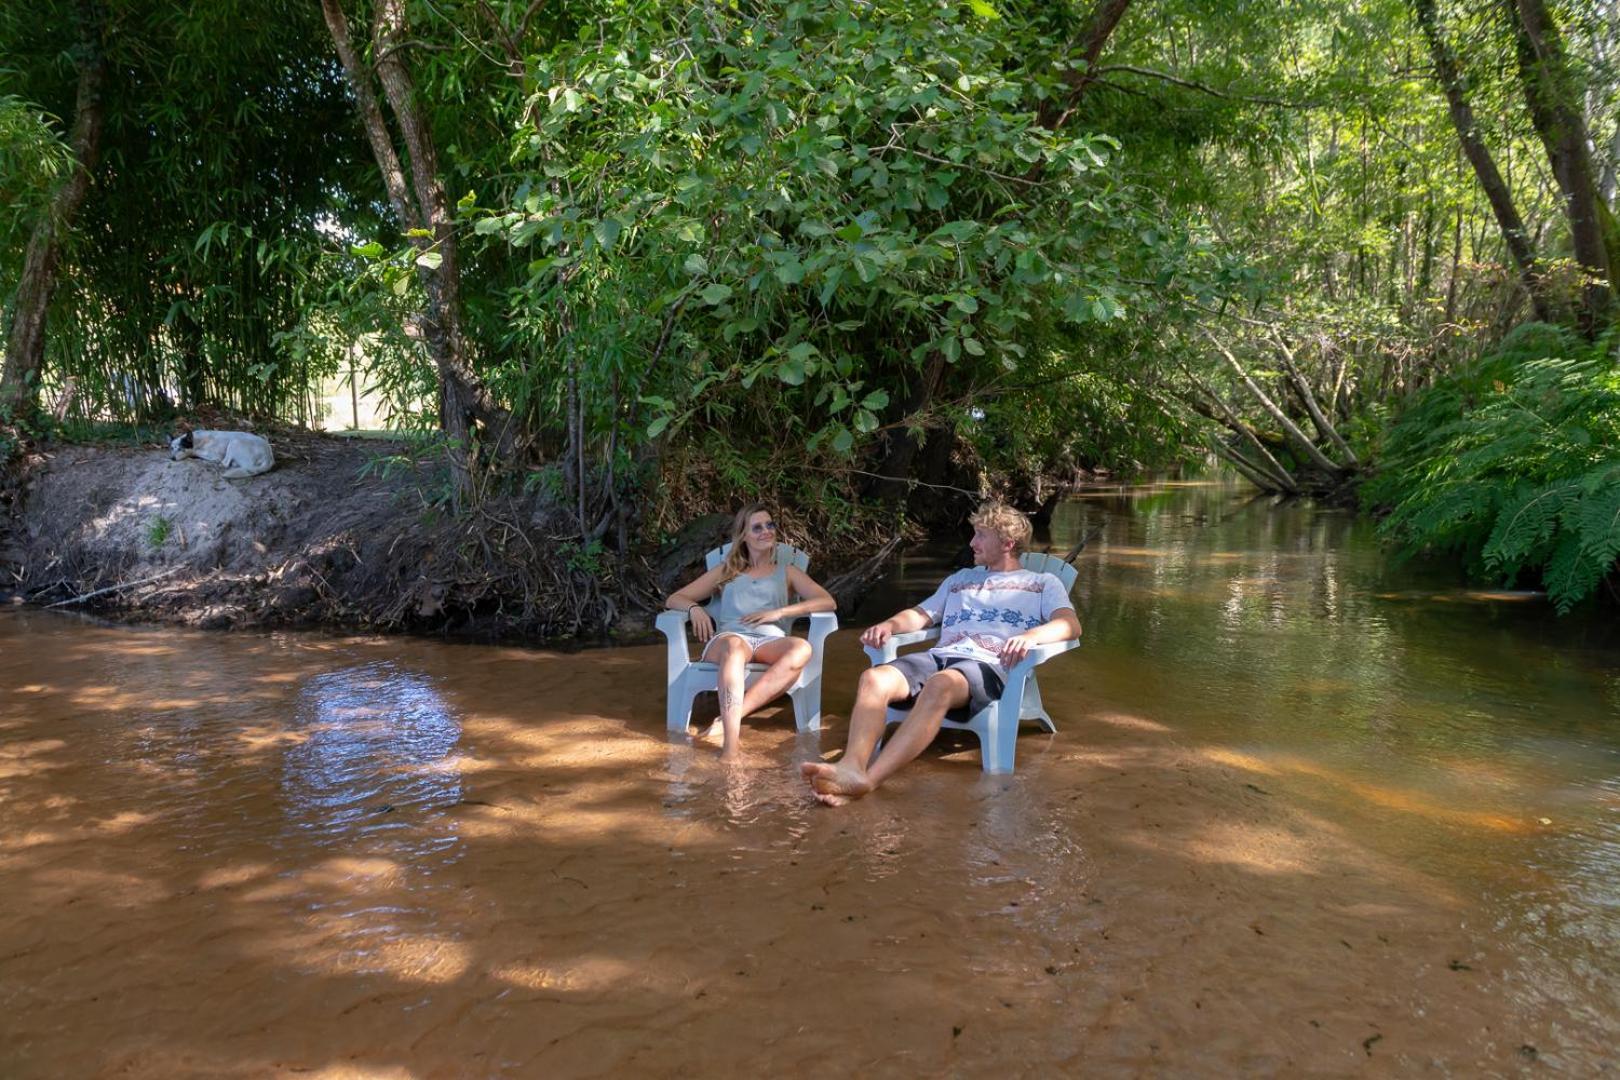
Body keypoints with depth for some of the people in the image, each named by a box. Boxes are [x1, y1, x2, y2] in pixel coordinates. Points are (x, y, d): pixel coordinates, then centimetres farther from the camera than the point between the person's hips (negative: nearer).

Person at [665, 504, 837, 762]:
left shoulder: (787, 573, 27)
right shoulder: (726, 572, 28)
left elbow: (828, 601, 11)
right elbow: (673, 599, 26)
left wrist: (780, 612, -3)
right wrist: (695, 608, 0)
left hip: (770, 641, 1)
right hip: (729, 639, -1)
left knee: (802, 649, -37)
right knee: (734, 646, -41)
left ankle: (730, 718, -41)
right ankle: (731, 745, -55)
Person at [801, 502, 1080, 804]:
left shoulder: (1043, 583, 19)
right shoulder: (961, 578, 36)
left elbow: (1070, 624, 1)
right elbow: (921, 615, 31)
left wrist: (1031, 635, -22)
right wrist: (889, 625, 6)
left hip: (989, 665, -5)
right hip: (938, 655, 5)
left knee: (940, 685, -41)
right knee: (873, 678, -28)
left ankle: (870, 779, -52)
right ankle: (852, 767, -50)